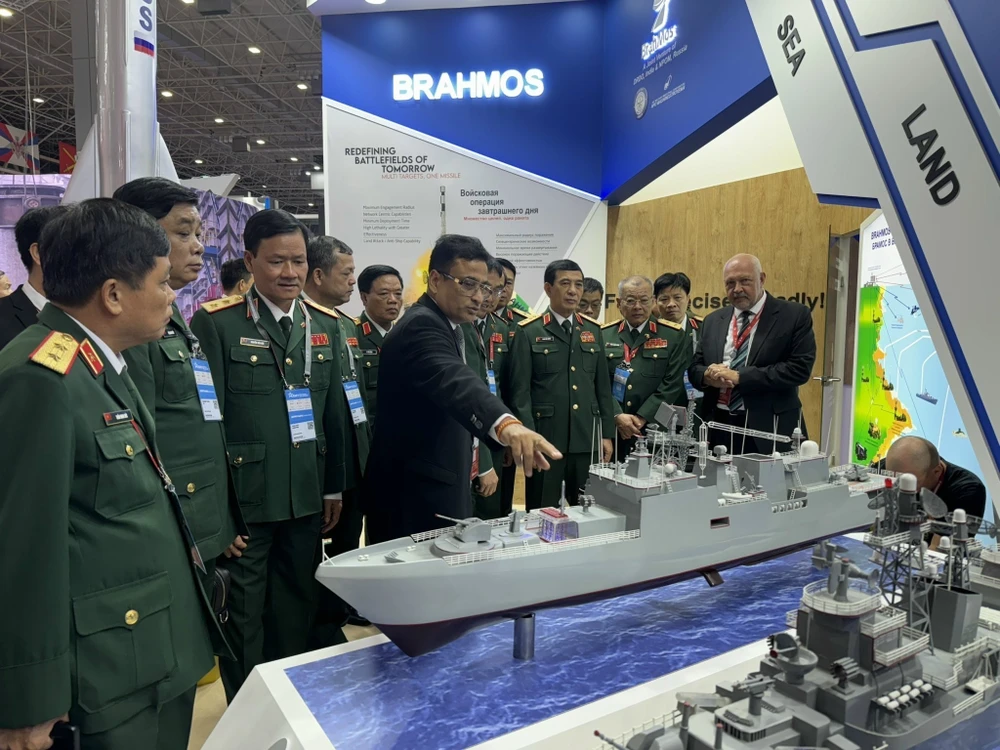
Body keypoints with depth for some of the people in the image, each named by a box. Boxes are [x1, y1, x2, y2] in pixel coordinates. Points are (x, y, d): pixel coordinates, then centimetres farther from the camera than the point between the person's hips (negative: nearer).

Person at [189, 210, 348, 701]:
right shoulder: (216, 323, -8)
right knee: (242, 616, 11)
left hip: (306, 497, 5)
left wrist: (334, 487, 10)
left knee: (297, 613, 17)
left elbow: (335, 412, 9)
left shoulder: (324, 324, 7)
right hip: (242, 498, -4)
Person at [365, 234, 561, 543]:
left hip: (439, 486, 10)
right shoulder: (421, 326, -21)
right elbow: (454, 381, -41)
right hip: (414, 494, -10)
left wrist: (465, 452, 16)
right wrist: (506, 424, -57)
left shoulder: (446, 325, 11)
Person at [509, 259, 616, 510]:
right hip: (545, 438, -4)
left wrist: (607, 433, 8)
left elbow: (603, 386, 12)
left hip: (587, 438, 4)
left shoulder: (593, 330, 11)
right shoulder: (528, 331, -3)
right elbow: (520, 390, -7)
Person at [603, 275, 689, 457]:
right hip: (612, 430, 1)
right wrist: (617, 416, -14)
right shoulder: (604, 335, 6)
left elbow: (671, 385, -5)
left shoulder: (674, 335, 2)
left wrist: (642, 418, -12)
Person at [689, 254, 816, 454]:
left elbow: (800, 368, -11)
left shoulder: (794, 315, -1)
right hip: (718, 427, 4)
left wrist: (739, 377, -16)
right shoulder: (713, 321, 13)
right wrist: (708, 375, -11)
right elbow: (694, 367, 14)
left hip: (768, 430, -3)